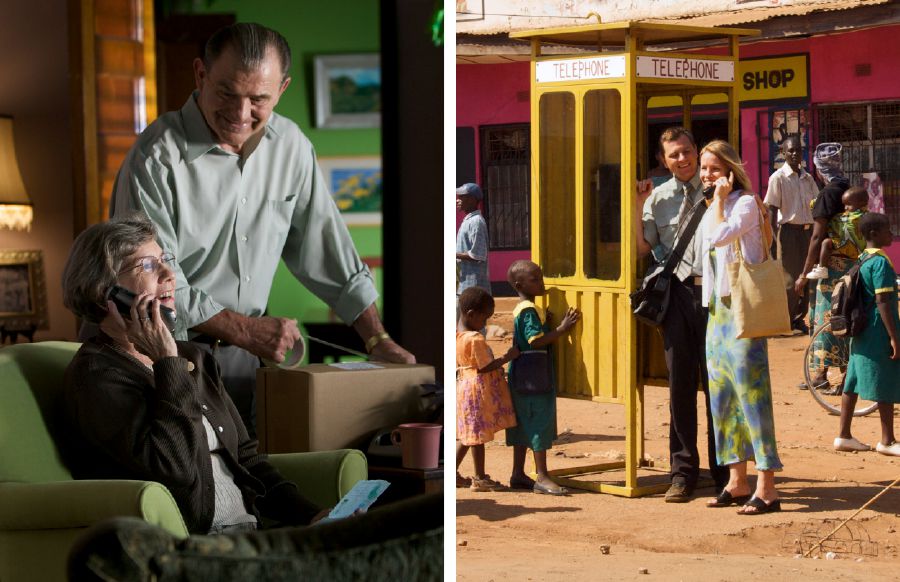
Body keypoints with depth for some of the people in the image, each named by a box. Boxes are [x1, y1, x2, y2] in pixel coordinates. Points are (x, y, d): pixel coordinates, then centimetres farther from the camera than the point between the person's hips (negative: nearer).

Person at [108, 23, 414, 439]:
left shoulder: (290, 145, 4)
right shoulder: (157, 156, -15)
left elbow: (323, 246, 12)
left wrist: (377, 338, 7)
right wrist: (244, 330, -17)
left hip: (243, 357, 5)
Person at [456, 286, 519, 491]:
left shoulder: (455, 334, 4)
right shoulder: (475, 339, -23)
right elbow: (485, 367, -19)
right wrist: (507, 357, -10)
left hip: (464, 385, 9)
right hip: (478, 388, -9)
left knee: (468, 434, 17)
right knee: (478, 434, 0)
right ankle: (480, 478, 9)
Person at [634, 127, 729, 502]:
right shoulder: (658, 198, 10)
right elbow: (642, 248, 8)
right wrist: (638, 206, -1)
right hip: (677, 292, 2)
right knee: (680, 383, 5)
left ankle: (724, 472, 11)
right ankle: (682, 471, 12)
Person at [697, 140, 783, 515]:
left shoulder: (746, 203, -8)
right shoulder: (713, 211, 18)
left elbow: (719, 236, -23)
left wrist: (720, 198, -12)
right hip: (717, 307, 9)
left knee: (750, 392, -12)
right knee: (722, 396, 9)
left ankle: (767, 488, -13)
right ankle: (737, 482, 16)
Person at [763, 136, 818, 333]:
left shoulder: (808, 178, 10)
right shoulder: (778, 178, -6)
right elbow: (772, 209, -8)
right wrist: (774, 236, -14)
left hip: (807, 230, 5)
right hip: (789, 230, -5)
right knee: (789, 277, -2)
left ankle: (799, 318, 19)